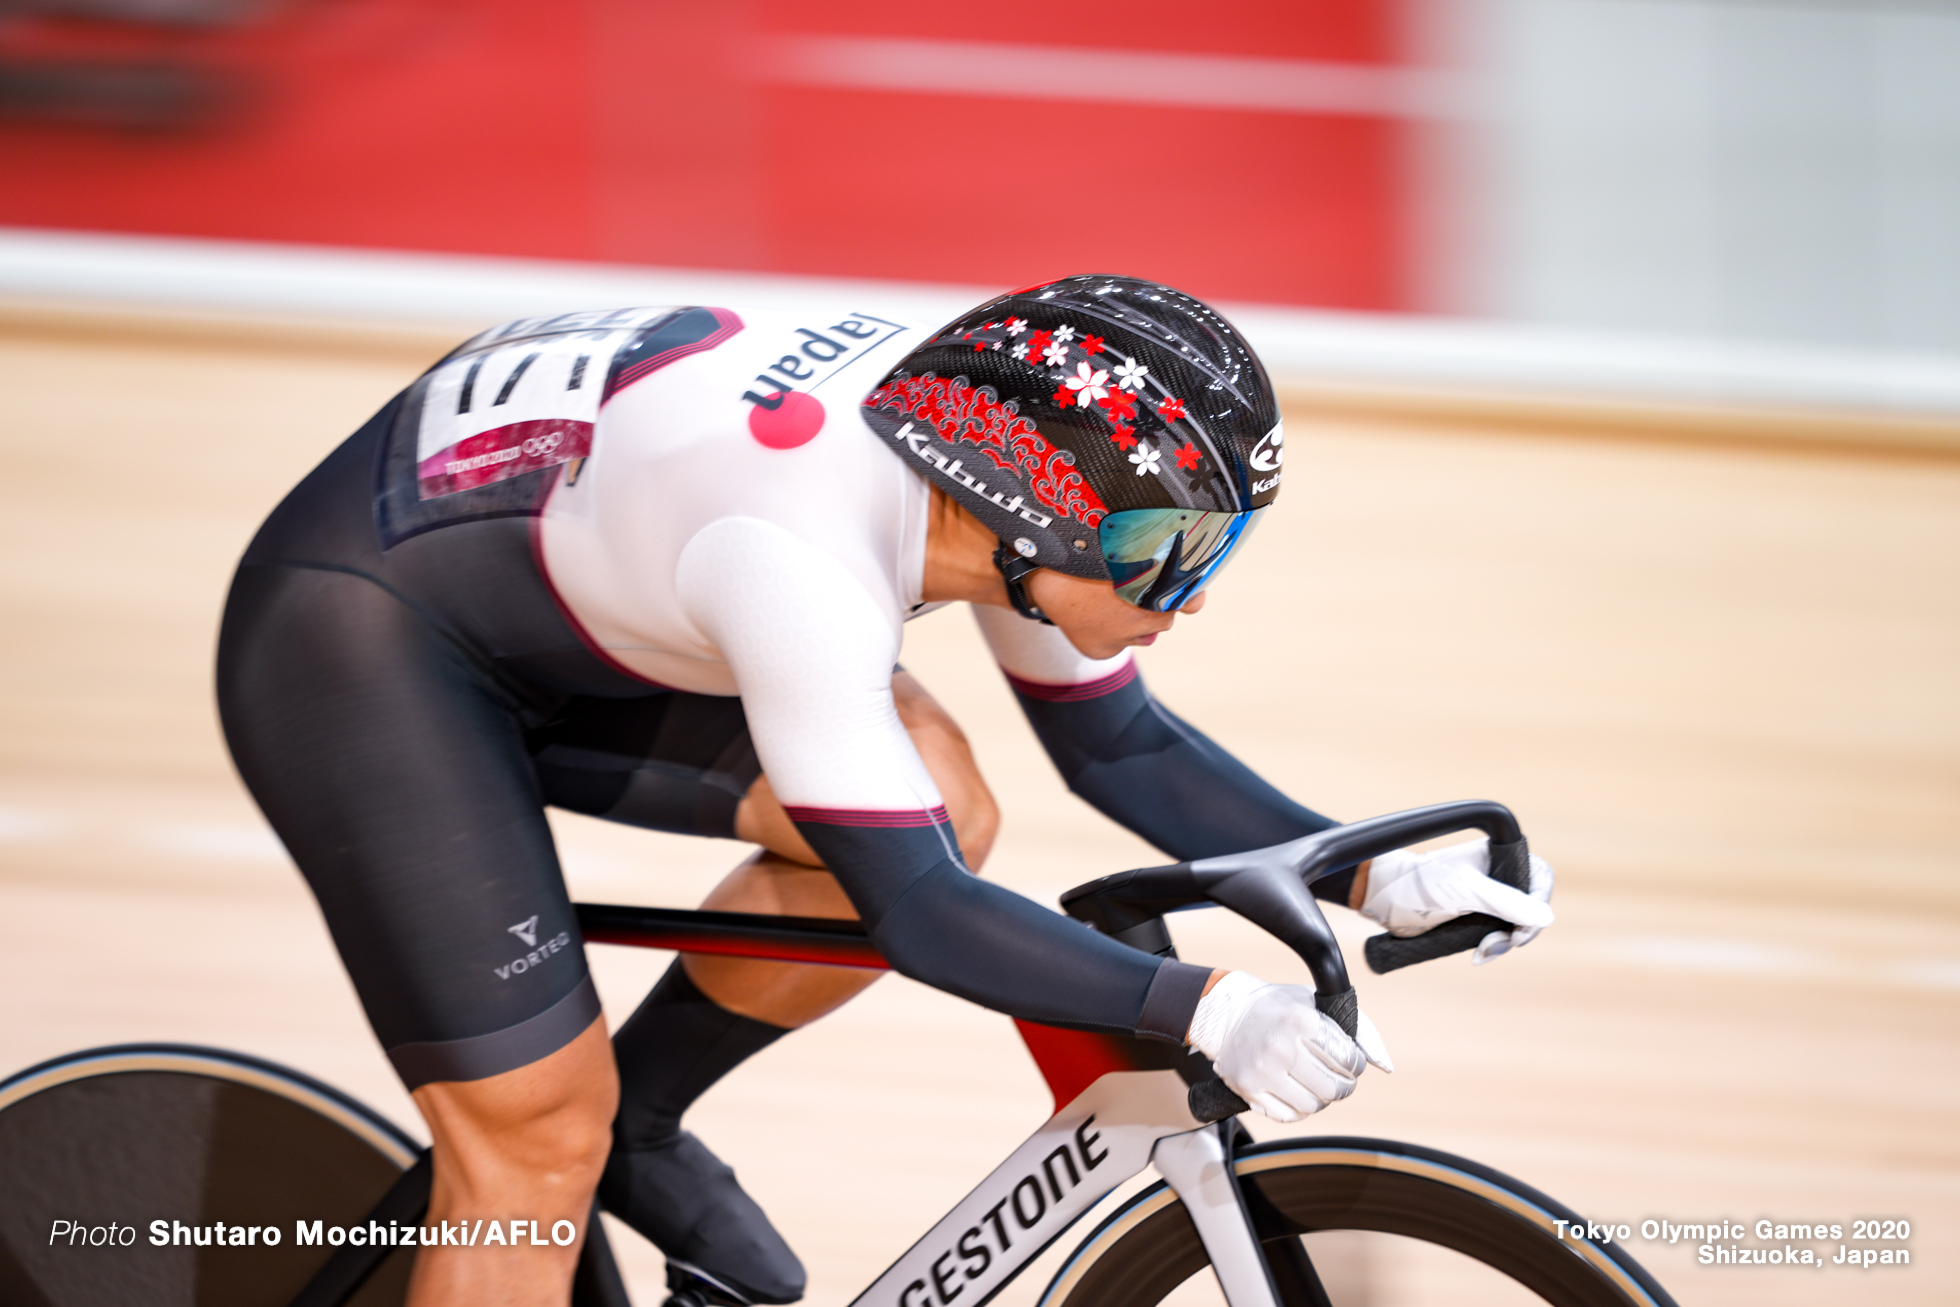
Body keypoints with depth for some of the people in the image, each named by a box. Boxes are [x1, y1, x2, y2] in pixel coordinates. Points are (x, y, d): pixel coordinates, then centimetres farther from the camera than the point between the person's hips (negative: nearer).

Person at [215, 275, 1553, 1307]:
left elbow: (1122, 745, 1)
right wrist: (1200, 1008, -40)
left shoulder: (999, 457, -12)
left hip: (544, 616, 8)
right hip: (360, 645, -8)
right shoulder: (804, 558, -36)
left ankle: (635, 1125, 11)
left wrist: (1374, 876, -9)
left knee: (939, 805, -7)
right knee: (538, 1132, -12)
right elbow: (917, 912, -33)